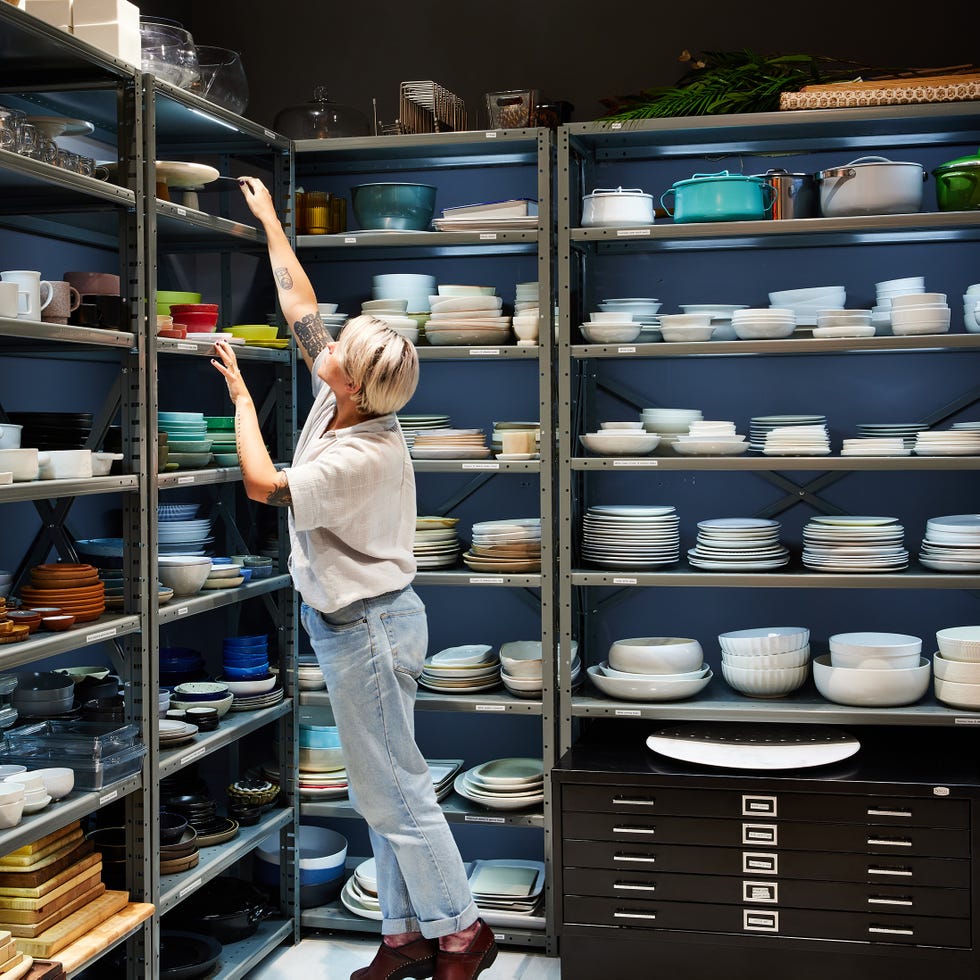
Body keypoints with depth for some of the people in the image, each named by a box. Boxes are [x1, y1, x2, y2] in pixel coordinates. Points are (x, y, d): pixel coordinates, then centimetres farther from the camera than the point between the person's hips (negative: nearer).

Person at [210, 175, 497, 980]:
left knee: (392, 792, -1)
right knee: (387, 788, 14)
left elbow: (263, 485, -20)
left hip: (365, 630, -10)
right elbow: (300, 305, 9)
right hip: (354, 623, 10)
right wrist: (269, 220, 17)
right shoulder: (347, 400, -1)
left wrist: (240, 393, -10)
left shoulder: (362, 457, -25)